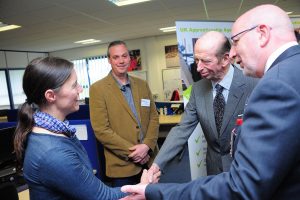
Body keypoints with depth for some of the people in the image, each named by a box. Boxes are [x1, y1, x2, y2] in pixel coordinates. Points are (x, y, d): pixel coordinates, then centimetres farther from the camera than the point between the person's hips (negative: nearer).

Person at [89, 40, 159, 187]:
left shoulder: (142, 85, 7)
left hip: (149, 158, 5)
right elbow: (101, 129, -12)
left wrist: (147, 145, -8)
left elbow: (154, 117, 6)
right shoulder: (98, 88, -8)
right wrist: (130, 151, -13)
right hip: (122, 164, -4)